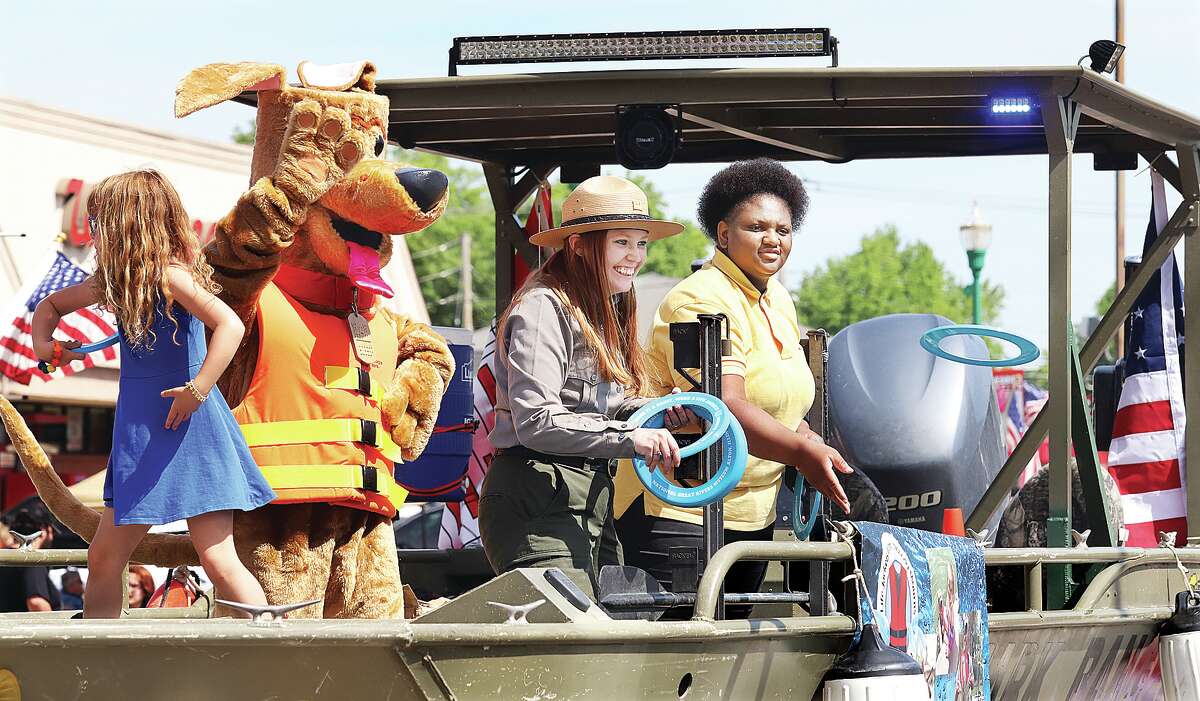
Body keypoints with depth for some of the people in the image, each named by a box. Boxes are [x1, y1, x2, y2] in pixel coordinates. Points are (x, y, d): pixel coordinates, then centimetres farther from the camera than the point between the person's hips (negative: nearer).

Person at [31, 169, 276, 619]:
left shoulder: (170, 275, -15)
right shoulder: (115, 281, 10)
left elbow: (230, 326, -28)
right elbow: (51, 305, 26)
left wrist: (197, 390, -29)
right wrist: (42, 343, 7)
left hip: (189, 430, -8)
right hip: (141, 436, 8)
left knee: (218, 560, -12)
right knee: (103, 557, 8)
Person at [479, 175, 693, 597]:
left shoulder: (603, 313, 19)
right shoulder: (544, 308, -12)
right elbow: (536, 421, -20)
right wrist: (631, 438, -23)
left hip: (592, 506, 10)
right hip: (538, 504, -10)